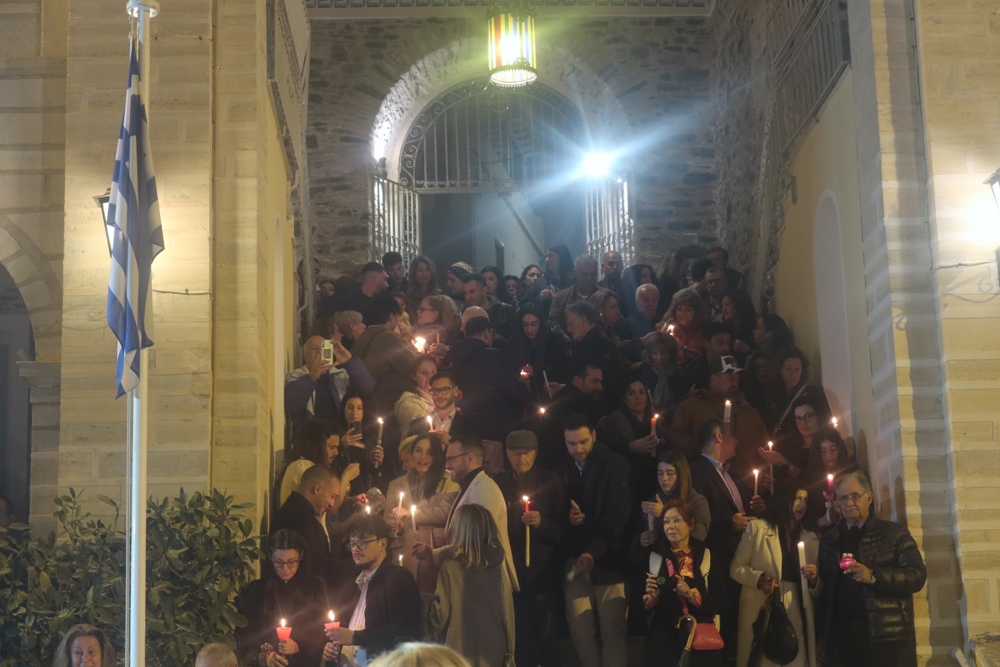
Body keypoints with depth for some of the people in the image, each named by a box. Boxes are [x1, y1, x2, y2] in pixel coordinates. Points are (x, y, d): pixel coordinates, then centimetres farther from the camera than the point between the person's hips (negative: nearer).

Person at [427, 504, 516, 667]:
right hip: (494, 649, 4)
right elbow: (508, 610, 5)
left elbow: (440, 612, -5)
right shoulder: (496, 564, 1)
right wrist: (509, 651, 14)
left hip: (462, 650, -4)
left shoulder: (451, 566, -10)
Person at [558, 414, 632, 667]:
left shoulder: (615, 465, -5)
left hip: (607, 560, -3)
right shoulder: (561, 468, 8)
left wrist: (593, 552, -25)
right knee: (580, 629, 1)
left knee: (612, 629, -3)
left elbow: (617, 514, -14)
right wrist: (566, 519, -11)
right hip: (573, 560, 3)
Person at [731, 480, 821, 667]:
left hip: (797, 619, 3)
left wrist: (813, 580, -5)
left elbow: (817, 592, 17)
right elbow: (735, 567, 2)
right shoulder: (757, 528, 6)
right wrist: (758, 578, -16)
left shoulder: (812, 538, 16)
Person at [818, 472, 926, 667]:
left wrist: (874, 576, -18)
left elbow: (917, 576, -7)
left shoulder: (894, 534, 2)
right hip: (843, 638, 3)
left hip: (887, 637, -3)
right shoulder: (829, 540, 15)